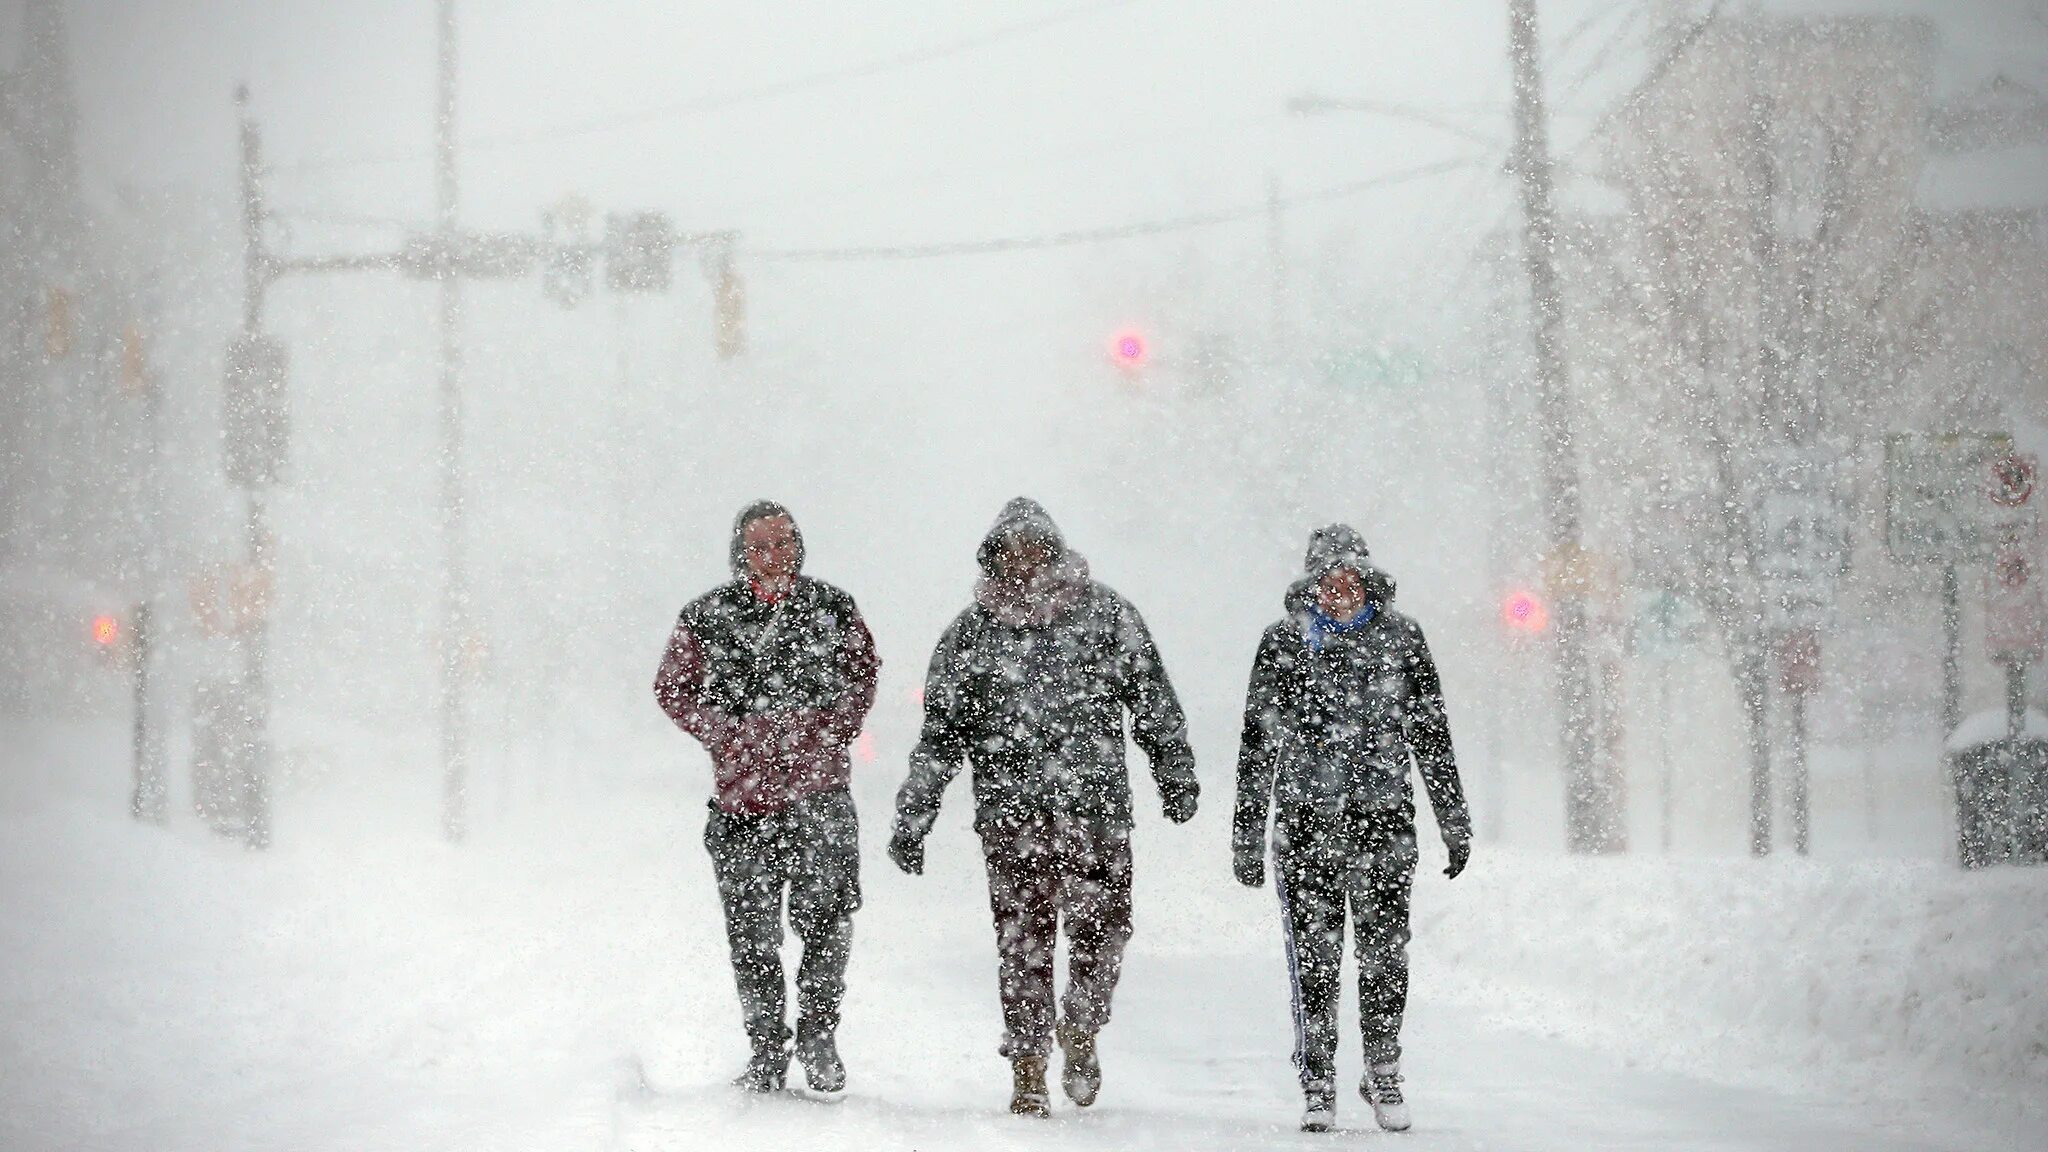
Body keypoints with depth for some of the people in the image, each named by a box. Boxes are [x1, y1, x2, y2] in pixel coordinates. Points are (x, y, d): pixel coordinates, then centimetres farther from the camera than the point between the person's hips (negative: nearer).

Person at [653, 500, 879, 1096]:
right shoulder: (708, 617, 1)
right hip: (744, 795, 0)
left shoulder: (832, 609, 4)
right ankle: (768, 1051, 18)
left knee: (827, 917, -10)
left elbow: (863, 670, 17)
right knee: (752, 934, 5)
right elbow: (673, 687, 8)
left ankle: (818, 1033, 9)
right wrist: (728, 734, -4)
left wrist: (833, 731, 3)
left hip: (820, 794, 0)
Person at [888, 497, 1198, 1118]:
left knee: (1101, 926, -6)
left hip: (1096, 805, 0)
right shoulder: (971, 633, 5)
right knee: (1022, 939, -1)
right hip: (1010, 812, 0)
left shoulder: (1105, 615, 4)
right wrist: (912, 819, 6)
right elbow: (940, 731, 8)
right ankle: (1028, 1073, 7)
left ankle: (1080, 1031, 20)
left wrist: (1177, 776, 12)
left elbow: (1153, 700, 11)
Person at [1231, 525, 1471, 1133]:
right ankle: (1318, 1088, 6)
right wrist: (1246, 832, 5)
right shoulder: (1284, 643, 4)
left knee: (1385, 952, -1)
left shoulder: (1400, 638, 6)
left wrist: (1455, 820, 10)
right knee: (1314, 958, -2)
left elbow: (1432, 734, 12)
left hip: (1384, 815, 1)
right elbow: (1257, 742, 7)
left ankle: (1384, 1075, 15)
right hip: (1306, 817, -1)